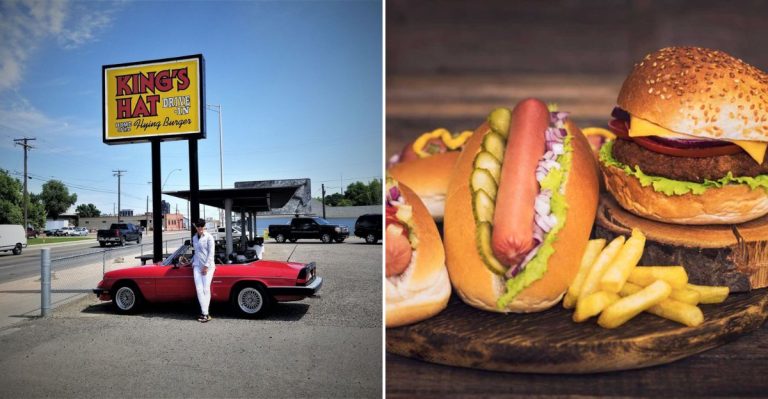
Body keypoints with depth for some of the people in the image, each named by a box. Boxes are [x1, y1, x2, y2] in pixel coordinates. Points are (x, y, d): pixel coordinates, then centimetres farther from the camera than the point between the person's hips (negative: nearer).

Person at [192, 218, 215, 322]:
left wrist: (206, 266, -12)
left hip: (208, 266, -5)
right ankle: (205, 313, -6)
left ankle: (204, 313, -3)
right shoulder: (194, 238, 14)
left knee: (206, 289, -6)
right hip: (197, 266, 5)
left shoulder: (209, 237, -4)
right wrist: (193, 262, 17)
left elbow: (211, 252, -9)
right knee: (199, 289, -6)